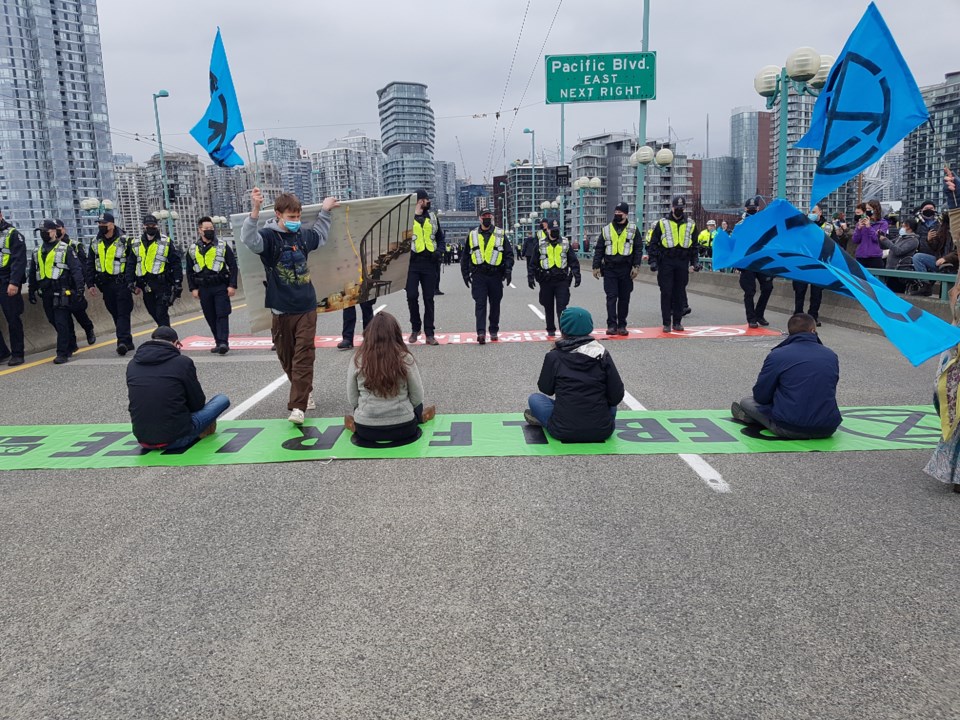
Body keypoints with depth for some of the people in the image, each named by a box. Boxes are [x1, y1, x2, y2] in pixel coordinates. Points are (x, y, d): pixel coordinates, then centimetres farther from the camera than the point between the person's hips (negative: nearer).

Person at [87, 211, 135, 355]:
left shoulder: (125, 241, -6)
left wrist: (132, 283, -15)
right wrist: (90, 284, 9)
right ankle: (127, 342, 16)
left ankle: (122, 342, -14)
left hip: (122, 283, -6)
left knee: (123, 313, -9)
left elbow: (132, 263, -8)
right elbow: (90, 265, 15)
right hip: (105, 284, 6)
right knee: (115, 313, 9)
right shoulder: (95, 243, 10)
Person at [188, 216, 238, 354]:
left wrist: (232, 285, -8)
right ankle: (219, 343, 16)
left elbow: (233, 266, 0)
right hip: (203, 289, 4)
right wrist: (193, 288, 5)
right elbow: (189, 271, 13)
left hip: (221, 287, -3)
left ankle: (223, 342, -14)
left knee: (222, 315, -10)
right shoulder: (193, 249, 9)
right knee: (210, 317, 7)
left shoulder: (223, 245, 1)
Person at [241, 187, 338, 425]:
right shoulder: (269, 236, -8)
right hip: (281, 309, -2)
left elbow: (320, 237, 30)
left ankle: (298, 406, -5)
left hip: (306, 307, 2)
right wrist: (255, 211, -44)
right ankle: (305, 391, 32)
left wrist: (324, 211, 29)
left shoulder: (302, 235, 6)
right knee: (286, 357, 10)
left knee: (303, 357, -5)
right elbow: (249, 239, -31)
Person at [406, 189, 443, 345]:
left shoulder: (432, 217, 13)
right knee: (412, 296, -5)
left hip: (429, 262, 3)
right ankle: (415, 328, 17)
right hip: (412, 262, -3)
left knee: (429, 298, 3)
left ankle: (429, 333, 7)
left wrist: (438, 251, 3)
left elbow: (440, 237, 20)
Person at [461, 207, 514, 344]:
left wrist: (508, 270, -8)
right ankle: (481, 332, -13)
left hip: (495, 274, 0)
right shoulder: (472, 235, 10)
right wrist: (465, 273, 8)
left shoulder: (500, 234, 6)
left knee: (495, 304, 8)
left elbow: (509, 254, 6)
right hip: (478, 275, 0)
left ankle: (494, 331, 20)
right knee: (480, 303, -8)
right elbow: (465, 256, 15)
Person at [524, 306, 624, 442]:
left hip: (564, 431, -2)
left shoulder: (554, 357, -6)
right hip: (602, 431, 2)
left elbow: (546, 389, 8)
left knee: (534, 398, 21)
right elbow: (617, 395, -3)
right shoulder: (602, 354, -2)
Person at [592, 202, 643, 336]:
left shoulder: (633, 230, 5)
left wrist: (636, 266, -6)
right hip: (609, 269, 0)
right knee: (611, 297, -5)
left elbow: (638, 249, 3)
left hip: (626, 269, 0)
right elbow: (599, 249, 10)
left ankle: (622, 325, 12)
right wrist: (596, 267, 4)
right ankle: (612, 325, -4)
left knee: (624, 298, 5)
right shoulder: (606, 230, 9)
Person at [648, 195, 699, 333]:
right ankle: (666, 323, 4)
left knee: (680, 293, 5)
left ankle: (677, 322, 12)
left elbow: (694, 245, 19)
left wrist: (695, 262, 13)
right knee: (666, 293, -3)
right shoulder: (662, 223, 4)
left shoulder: (691, 224, 12)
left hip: (682, 262, 2)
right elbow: (653, 243, 4)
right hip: (666, 262, -2)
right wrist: (653, 261, -4)